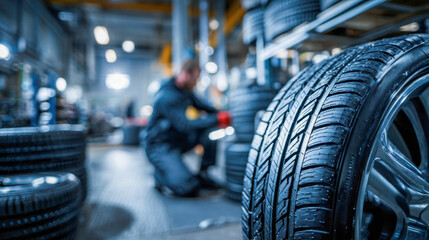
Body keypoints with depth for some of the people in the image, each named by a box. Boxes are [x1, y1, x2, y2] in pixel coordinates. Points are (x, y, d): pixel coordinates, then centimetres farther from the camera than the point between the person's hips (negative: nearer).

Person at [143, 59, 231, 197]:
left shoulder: (185, 90, 4)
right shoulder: (168, 96, -25)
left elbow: (202, 106, 14)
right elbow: (184, 125, -33)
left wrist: (220, 114, -5)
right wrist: (216, 120, -34)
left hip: (177, 139, 9)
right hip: (159, 147, -9)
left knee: (208, 130, -12)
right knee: (189, 189, -20)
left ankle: (203, 175, -1)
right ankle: (160, 175, 9)